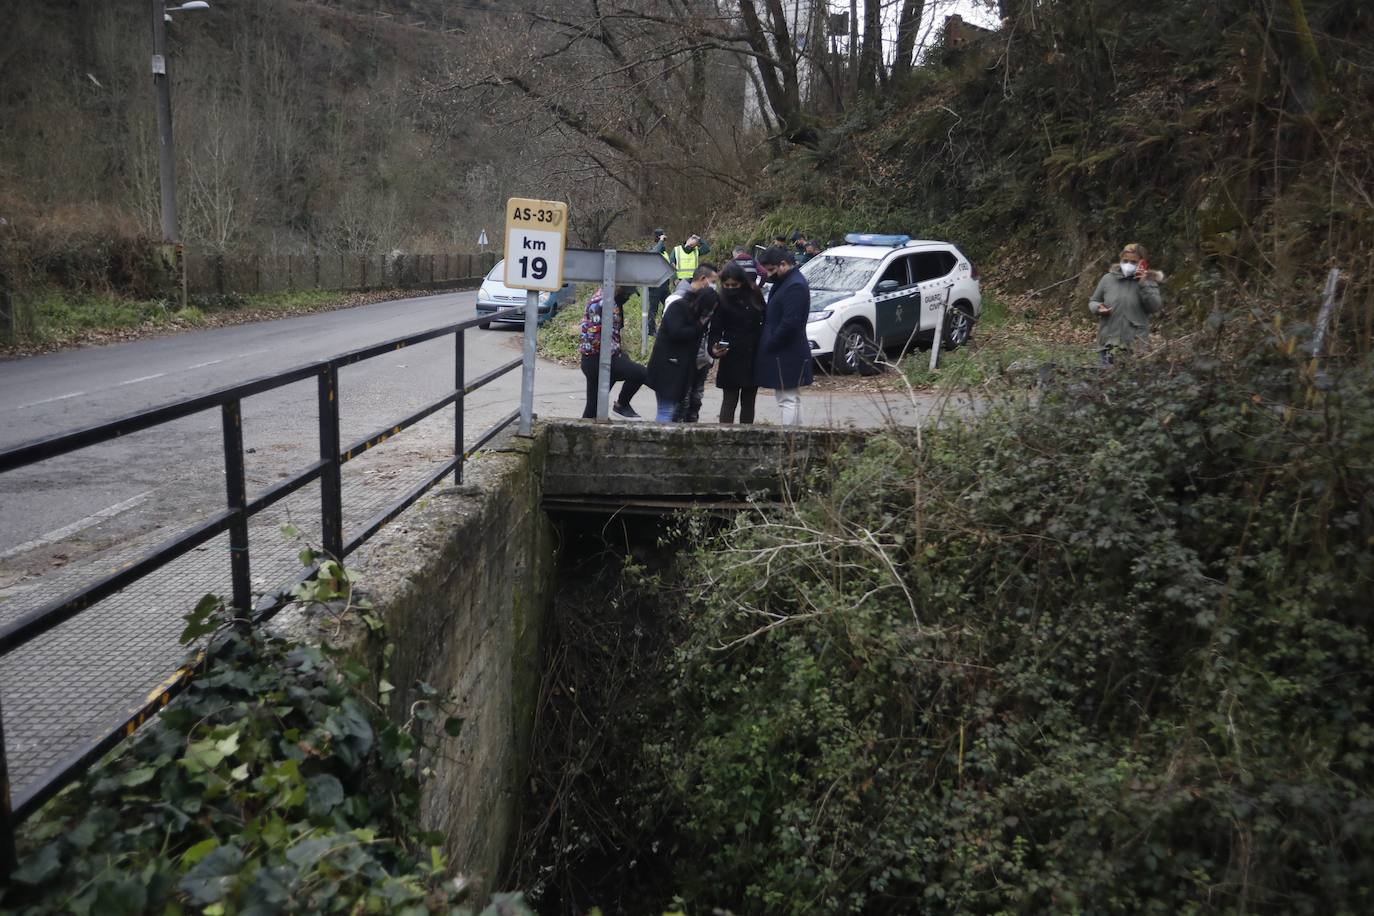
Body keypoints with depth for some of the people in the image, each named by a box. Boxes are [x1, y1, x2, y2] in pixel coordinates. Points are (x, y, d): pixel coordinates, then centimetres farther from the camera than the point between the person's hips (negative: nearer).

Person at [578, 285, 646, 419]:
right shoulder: (599, 303, -16)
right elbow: (593, 337, -21)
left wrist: (620, 354, 13)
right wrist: (616, 352, -17)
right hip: (596, 359, -10)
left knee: (593, 406, 10)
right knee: (639, 372, -19)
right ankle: (621, 405, 0)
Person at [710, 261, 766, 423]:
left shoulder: (755, 296, 1)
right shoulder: (722, 301, -5)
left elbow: (764, 323, 10)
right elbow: (716, 329, -6)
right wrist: (714, 348, -25)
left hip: (754, 357, 3)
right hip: (731, 359, -3)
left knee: (748, 401, 11)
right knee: (729, 401, -2)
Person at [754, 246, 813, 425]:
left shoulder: (795, 286, -18)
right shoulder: (784, 282, 14)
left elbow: (790, 322, -23)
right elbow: (772, 315, 21)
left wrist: (769, 345, -16)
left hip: (787, 356, -10)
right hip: (784, 353, 10)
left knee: (788, 400, -7)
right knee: (791, 398, 16)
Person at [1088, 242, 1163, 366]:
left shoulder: (1148, 281, 3)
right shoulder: (1108, 278, 7)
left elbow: (1155, 307, -9)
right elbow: (1093, 302, 17)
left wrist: (1144, 285, -17)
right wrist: (1098, 308, -6)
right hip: (1108, 342, 2)